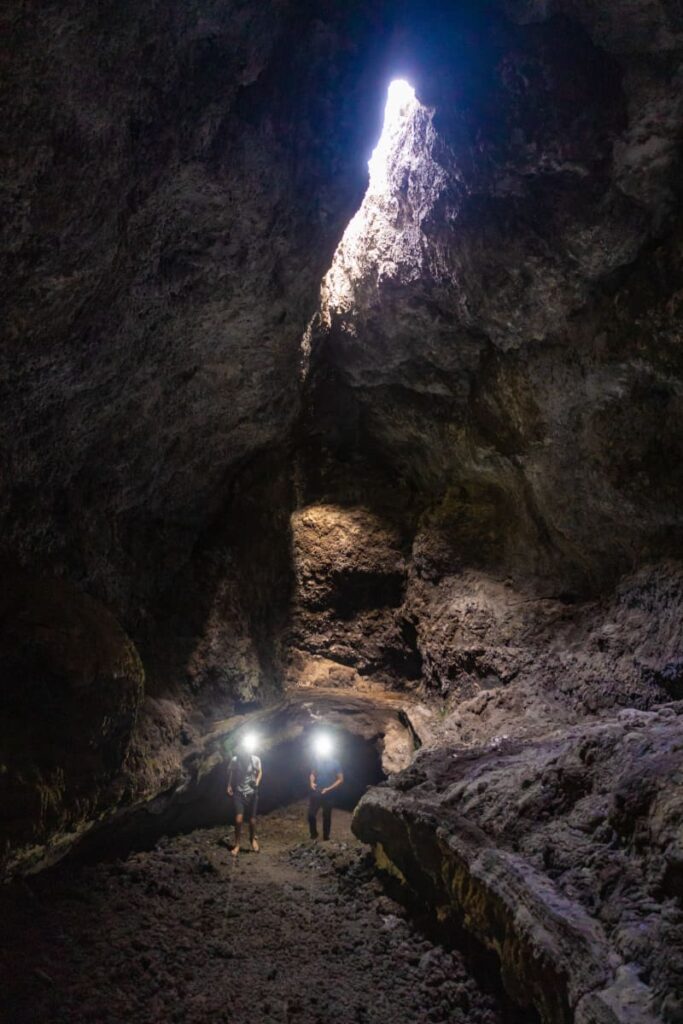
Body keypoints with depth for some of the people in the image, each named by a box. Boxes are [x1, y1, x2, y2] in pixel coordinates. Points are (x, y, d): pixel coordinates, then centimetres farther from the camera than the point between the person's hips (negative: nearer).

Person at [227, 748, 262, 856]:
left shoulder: (255, 760, -18)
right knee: (238, 820, -11)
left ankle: (253, 839, 36)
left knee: (252, 819, 7)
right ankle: (237, 845, 9)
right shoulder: (234, 760, -18)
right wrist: (229, 786, -7)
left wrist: (257, 782, -15)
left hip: (252, 793, 1)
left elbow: (259, 772, 1)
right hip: (238, 793, -1)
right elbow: (230, 773, 2)